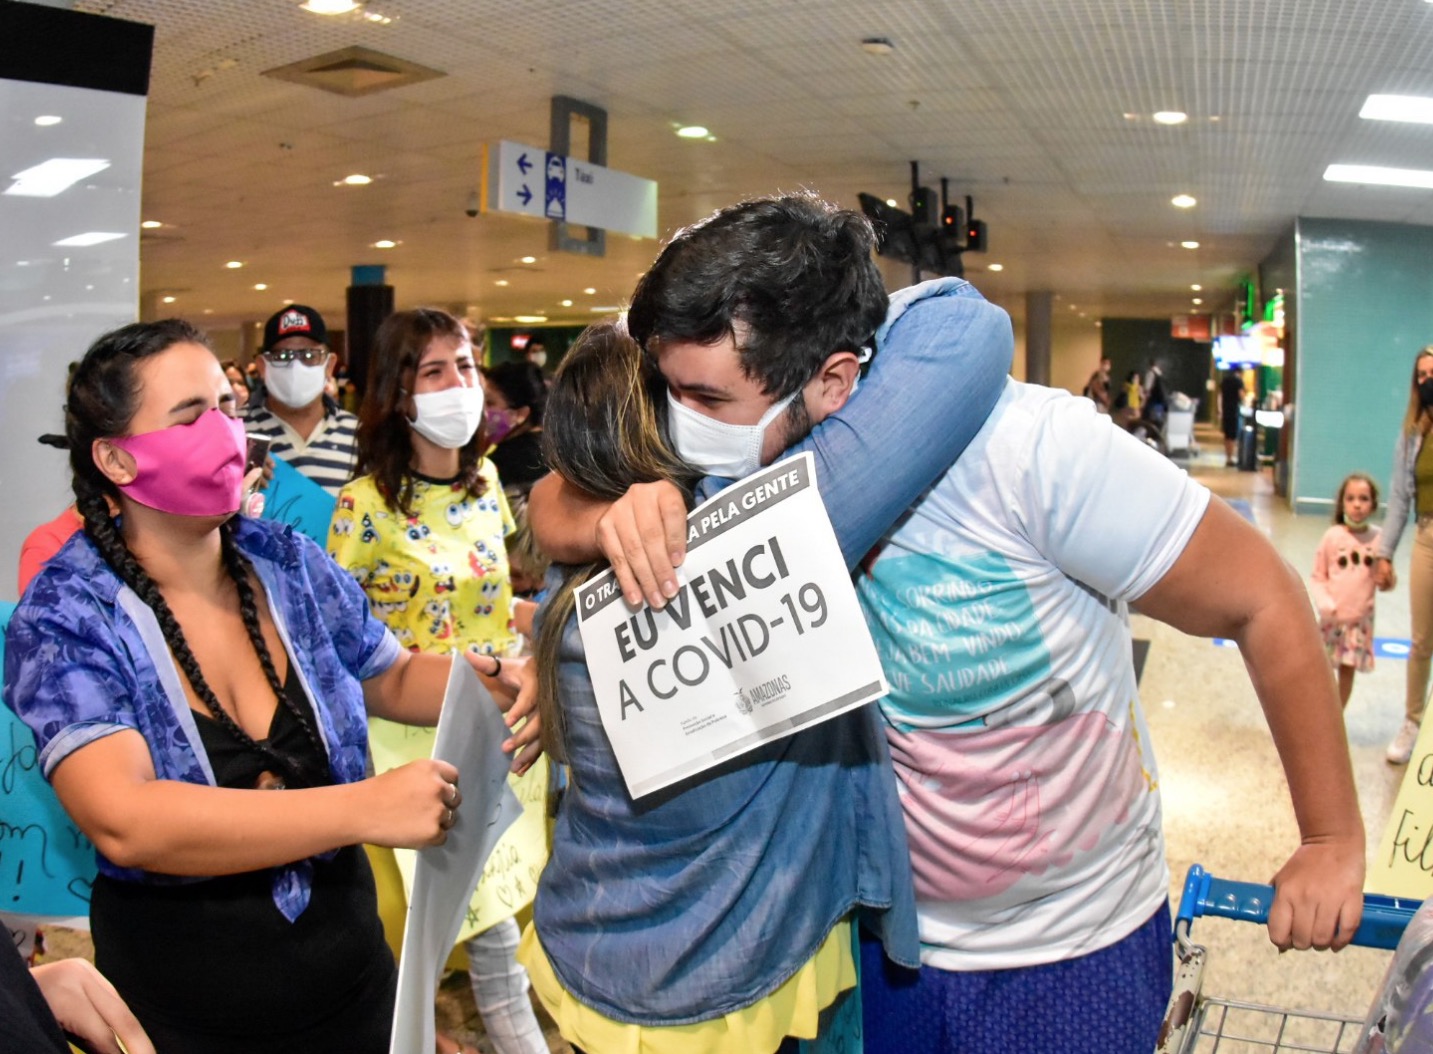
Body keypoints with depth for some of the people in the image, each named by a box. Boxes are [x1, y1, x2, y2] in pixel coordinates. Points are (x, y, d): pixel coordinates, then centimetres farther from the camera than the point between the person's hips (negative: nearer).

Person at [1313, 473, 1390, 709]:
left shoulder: (1378, 538, -3)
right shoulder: (1333, 535, -8)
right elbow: (1318, 577, -3)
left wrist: (1388, 581, -17)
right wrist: (1324, 603, -18)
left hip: (1361, 618, 1)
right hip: (1332, 617, -1)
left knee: (1348, 670, 9)